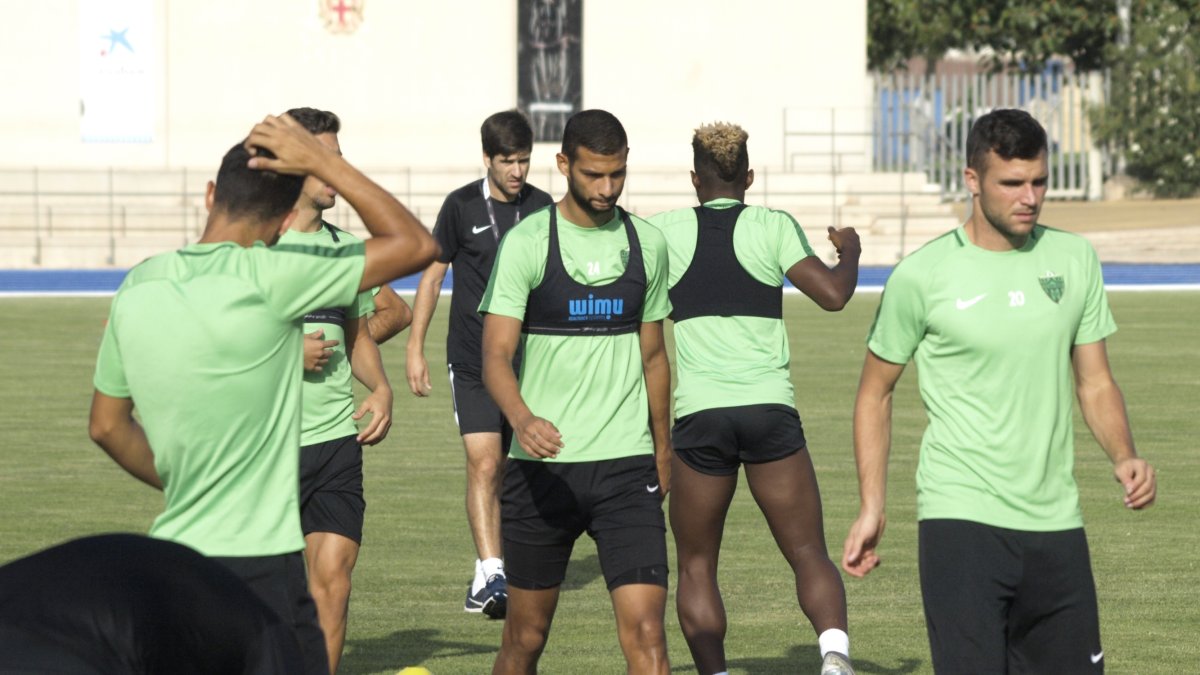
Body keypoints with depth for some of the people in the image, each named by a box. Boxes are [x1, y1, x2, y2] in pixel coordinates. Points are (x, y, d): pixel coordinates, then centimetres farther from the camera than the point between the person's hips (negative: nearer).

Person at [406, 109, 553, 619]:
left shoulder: (543, 210, 4)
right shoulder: (462, 206, -2)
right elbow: (432, 275, 6)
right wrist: (415, 348, 4)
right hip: (471, 360, -2)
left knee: (504, 470, 8)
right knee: (483, 464, -15)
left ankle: (489, 576, 18)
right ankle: (490, 573, -22)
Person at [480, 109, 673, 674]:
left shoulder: (646, 244, 8)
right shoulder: (527, 242, -5)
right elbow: (495, 355, -12)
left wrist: (662, 452, 20)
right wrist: (522, 419, -31)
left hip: (626, 464, 2)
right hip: (542, 466, -2)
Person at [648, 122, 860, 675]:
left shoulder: (663, 231, 6)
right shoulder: (774, 226, 3)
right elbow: (833, 294, -5)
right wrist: (850, 251, 15)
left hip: (699, 415, 0)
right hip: (771, 410, 0)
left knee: (696, 566, 12)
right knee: (809, 554, 3)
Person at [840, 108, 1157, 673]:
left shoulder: (1075, 259, 8)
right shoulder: (921, 276, -4)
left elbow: (1095, 383, 13)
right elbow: (875, 393, 7)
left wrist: (1124, 457, -6)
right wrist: (870, 507, 2)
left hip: (1055, 521, 5)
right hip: (960, 519, -4)